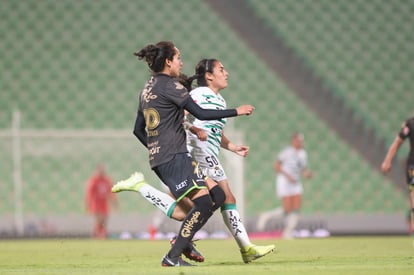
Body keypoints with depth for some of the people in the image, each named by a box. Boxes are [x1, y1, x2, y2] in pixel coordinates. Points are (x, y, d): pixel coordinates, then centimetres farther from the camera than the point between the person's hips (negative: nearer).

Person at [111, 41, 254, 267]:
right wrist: (236, 111, -9)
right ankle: (173, 257, -13)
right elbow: (201, 113, -17)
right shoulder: (169, 85, -10)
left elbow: (138, 130, 22)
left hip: (160, 158, 10)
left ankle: (183, 239, 11)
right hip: (174, 157, -10)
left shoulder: (147, 89, 18)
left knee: (217, 195, 8)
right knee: (203, 202, -13)